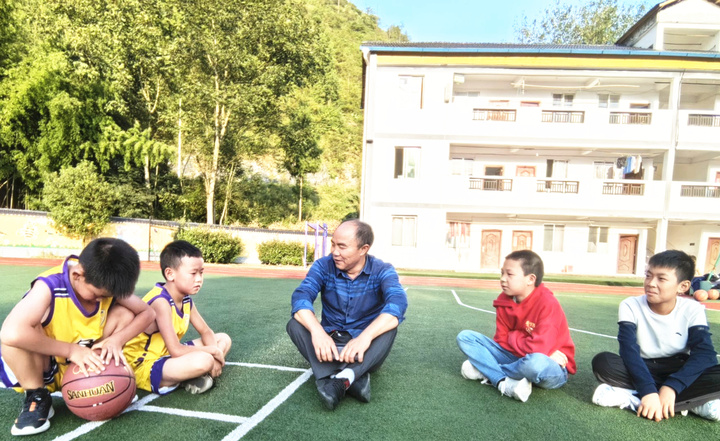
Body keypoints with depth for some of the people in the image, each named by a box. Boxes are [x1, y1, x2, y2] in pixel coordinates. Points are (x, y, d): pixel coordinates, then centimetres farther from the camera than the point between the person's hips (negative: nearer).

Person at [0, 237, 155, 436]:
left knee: (124, 313, -14)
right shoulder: (49, 287, -31)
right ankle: (37, 397, -11)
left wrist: (118, 339, -25)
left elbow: (147, 313, -8)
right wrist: (72, 350, -38)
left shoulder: (104, 285, -15)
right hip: (40, 369, -4)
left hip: (84, 366, 4)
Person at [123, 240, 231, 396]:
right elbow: (176, 351, -29)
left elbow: (206, 332, 9)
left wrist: (215, 355, -12)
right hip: (143, 367, -9)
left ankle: (192, 376, -7)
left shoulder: (186, 300, 1)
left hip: (167, 356, 9)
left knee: (224, 339, 10)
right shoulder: (160, 302, -25)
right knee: (203, 361, -35)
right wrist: (213, 351, -16)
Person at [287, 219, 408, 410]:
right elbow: (301, 296, -23)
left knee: (389, 326, -29)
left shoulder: (383, 271, -11)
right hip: (329, 344, 2)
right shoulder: (323, 266, -7)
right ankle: (356, 379, -39)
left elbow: (397, 303, -30)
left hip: (365, 350, -1)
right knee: (295, 324, -24)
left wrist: (365, 336, -46)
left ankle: (344, 378, -45)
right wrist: (317, 331, -43)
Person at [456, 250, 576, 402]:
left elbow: (539, 348, -29)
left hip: (552, 368, -5)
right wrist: (520, 340, -18)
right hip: (518, 358, 6)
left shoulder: (548, 304, -21)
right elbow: (502, 341, -2)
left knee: (536, 362, -44)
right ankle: (505, 383, -25)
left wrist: (513, 338, -12)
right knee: (465, 337, -7)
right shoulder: (504, 301, -3)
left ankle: (485, 371, -16)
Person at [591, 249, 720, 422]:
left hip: (679, 371, 1)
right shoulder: (631, 306, -12)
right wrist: (648, 391, -36)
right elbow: (629, 350, -22)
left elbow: (705, 354, -18)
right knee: (602, 362, -31)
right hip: (643, 370, 0)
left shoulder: (693, 310, -8)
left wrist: (671, 387, -33)